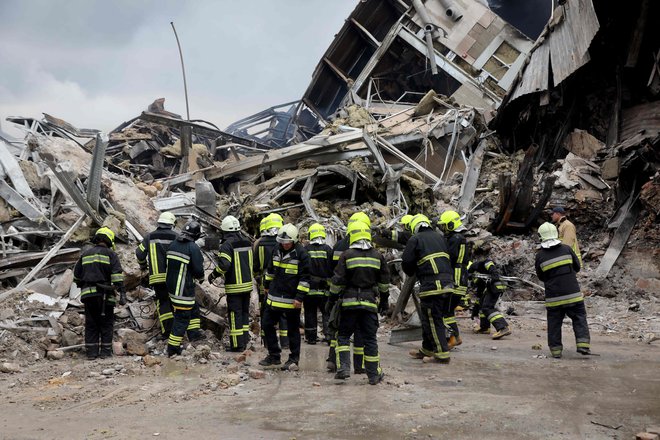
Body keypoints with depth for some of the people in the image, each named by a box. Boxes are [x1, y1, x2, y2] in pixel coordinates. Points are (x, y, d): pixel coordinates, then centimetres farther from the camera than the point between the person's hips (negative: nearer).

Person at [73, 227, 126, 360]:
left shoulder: (85, 254, 14)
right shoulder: (110, 254, 0)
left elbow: (77, 275, 21)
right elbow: (117, 274, -12)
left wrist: (82, 286, 38)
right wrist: (122, 292, -15)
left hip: (88, 294, 4)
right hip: (104, 294, -4)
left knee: (91, 324, 9)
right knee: (106, 323, 5)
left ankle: (91, 352, 9)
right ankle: (106, 351, 5)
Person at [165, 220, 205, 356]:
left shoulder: (173, 244, 5)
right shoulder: (193, 248, -18)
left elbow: (169, 263, 13)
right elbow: (198, 269, -16)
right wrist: (200, 277, 5)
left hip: (170, 284, 8)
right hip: (184, 288, -8)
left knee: (193, 308, 24)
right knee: (182, 317, 1)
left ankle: (194, 333, 29)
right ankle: (173, 347, 5)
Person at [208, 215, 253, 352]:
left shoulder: (227, 245, -15)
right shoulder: (247, 242, 8)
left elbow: (223, 265, -23)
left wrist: (213, 275, -9)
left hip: (234, 286, -7)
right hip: (247, 284, 7)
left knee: (234, 314, 0)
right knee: (244, 312, 17)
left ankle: (237, 344, 4)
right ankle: (245, 340, 23)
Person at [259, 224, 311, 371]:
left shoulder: (301, 254, -13)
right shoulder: (277, 250, 6)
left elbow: (305, 278, -14)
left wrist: (300, 297, -18)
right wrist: (267, 285, 27)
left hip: (292, 300, -6)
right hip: (274, 297, 6)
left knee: (293, 329, 6)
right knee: (267, 325, 9)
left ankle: (294, 360, 16)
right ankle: (274, 356, 22)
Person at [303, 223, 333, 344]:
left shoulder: (305, 250, -3)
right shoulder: (328, 250, -4)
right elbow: (333, 269, -2)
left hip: (309, 288, 0)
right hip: (324, 288, 0)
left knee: (310, 313, 8)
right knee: (327, 312, 8)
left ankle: (311, 337, 12)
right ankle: (329, 335, -2)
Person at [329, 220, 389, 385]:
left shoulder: (347, 255, -4)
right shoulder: (378, 256, 5)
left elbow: (338, 280, -5)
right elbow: (384, 281, 11)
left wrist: (332, 297, 8)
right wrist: (384, 300, 22)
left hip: (350, 302, -2)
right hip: (370, 303, 2)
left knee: (343, 336, 10)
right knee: (370, 339, 7)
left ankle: (343, 368, -2)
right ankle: (374, 374, 11)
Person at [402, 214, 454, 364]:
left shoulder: (415, 239, 0)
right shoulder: (440, 237, 19)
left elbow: (406, 263, -2)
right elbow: (448, 259, 23)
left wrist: (412, 273, 17)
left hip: (431, 285, -7)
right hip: (447, 283, 7)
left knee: (432, 320, -1)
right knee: (428, 318, 17)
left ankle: (442, 354, -1)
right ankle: (427, 350, 25)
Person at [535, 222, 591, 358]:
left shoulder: (540, 256, -5)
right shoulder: (566, 249, -4)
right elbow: (577, 267, 8)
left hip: (553, 296, 0)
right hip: (572, 293, 0)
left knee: (554, 322, 9)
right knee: (579, 318, 9)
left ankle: (556, 349, 10)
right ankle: (583, 344, -2)